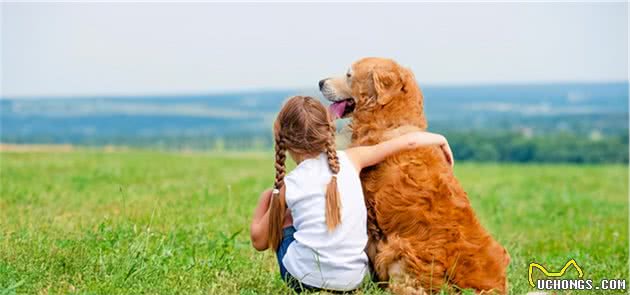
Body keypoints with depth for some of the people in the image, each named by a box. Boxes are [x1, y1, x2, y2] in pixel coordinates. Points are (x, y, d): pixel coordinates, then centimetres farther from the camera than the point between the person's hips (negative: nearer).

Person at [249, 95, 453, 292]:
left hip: (303, 278, -3)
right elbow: (408, 142, 7)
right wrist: (440, 139, 26)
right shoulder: (351, 160, -1)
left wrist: (266, 198, 21)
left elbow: (259, 242, 6)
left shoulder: (287, 186, -3)